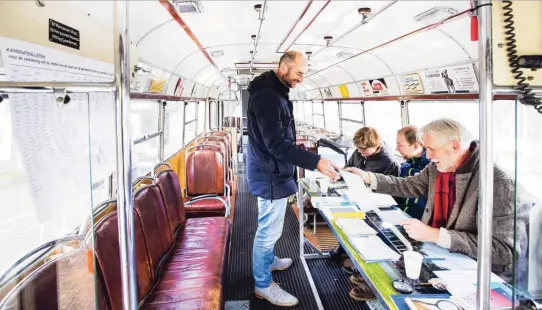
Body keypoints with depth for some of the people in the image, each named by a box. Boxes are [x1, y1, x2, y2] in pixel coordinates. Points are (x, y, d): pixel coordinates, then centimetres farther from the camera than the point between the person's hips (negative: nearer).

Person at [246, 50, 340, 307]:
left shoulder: (274, 92, 10)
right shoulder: (266, 95, -24)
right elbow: (277, 144, -31)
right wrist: (316, 161, -36)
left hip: (273, 172, 11)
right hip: (270, 175, -11)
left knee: (269, 228, 26)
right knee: (269, 230, 2)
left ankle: (269, 260, 46)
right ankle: (264, 285, 19)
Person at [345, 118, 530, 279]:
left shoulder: (499, 185, -24)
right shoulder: (438, 168, -2)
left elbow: (504, 251, -27)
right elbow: (409, 186, 14)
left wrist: (435, 235, -30)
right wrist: (367, 177, 5)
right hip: (435, 252, 7)